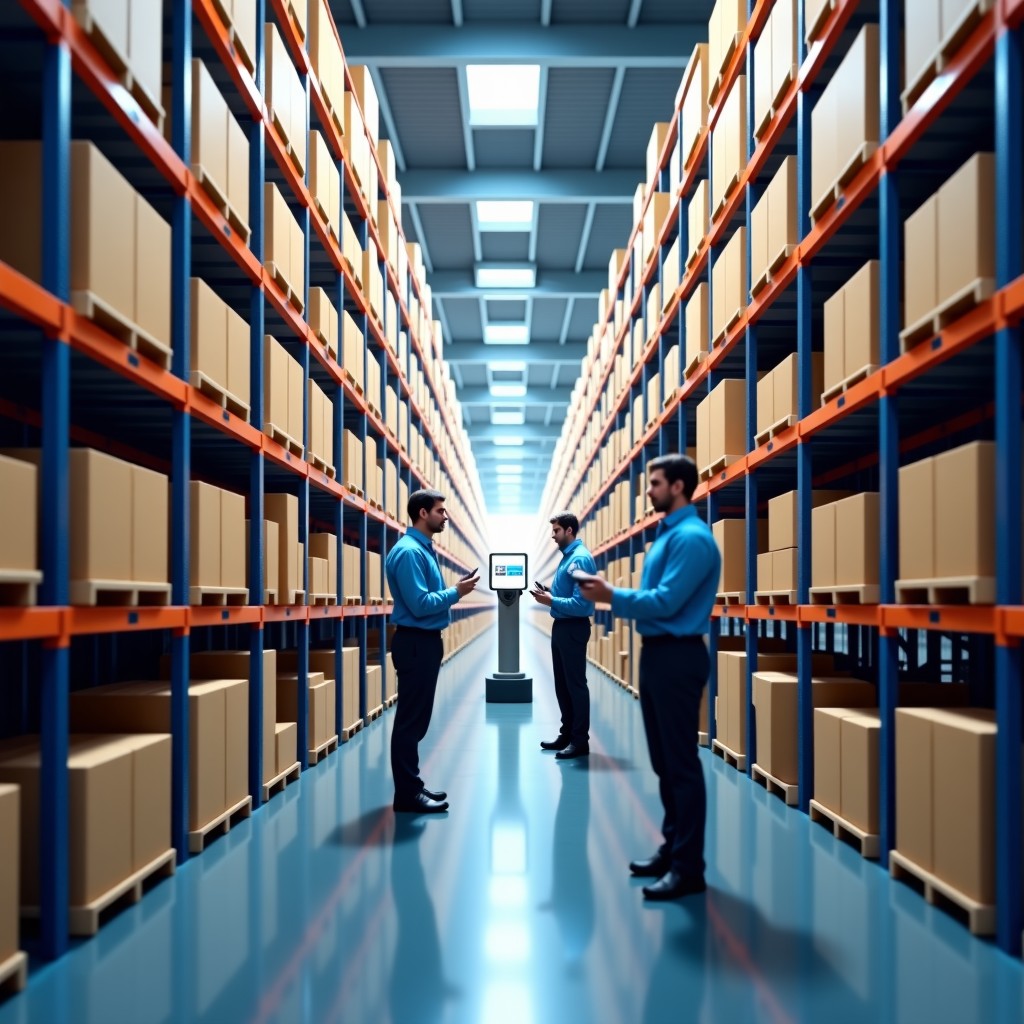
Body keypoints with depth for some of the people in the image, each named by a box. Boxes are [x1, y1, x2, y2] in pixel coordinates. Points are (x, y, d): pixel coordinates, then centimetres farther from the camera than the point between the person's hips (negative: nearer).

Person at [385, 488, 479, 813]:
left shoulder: (425, 549, 14)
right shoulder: (409, 551, -17)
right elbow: (420, 604, -23)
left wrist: (456, 588, 3)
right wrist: (456, 592, -14)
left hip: (426, 641, 10)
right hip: (415, 643, -10)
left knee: (417, 718, 15)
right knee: (411, 719, -4)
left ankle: (411, 785, 23)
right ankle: (407, 793, 3)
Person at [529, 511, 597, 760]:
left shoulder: (581, 558, -19)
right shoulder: (567, 556, 12)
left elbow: (581, 603, -25)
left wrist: (551, 601, -19)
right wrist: (547, 593, 4)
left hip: (573, 628, -10)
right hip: (561, 626, 10)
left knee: (576, 684, -2)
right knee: (562, 684, 16)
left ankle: (580, 741, 6)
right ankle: (567, 733, 26)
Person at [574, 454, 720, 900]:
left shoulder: (692, 537, -16)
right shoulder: (667, 533, 16)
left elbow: (666, 602, -21)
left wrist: (612, 596, -13)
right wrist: (610, 593, 5)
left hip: (678, 657, -10)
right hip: (656, 654, 10)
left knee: (682, 763, -5)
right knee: (664, 760, 15)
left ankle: (688, 866, 1)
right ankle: (673, 847, 25)